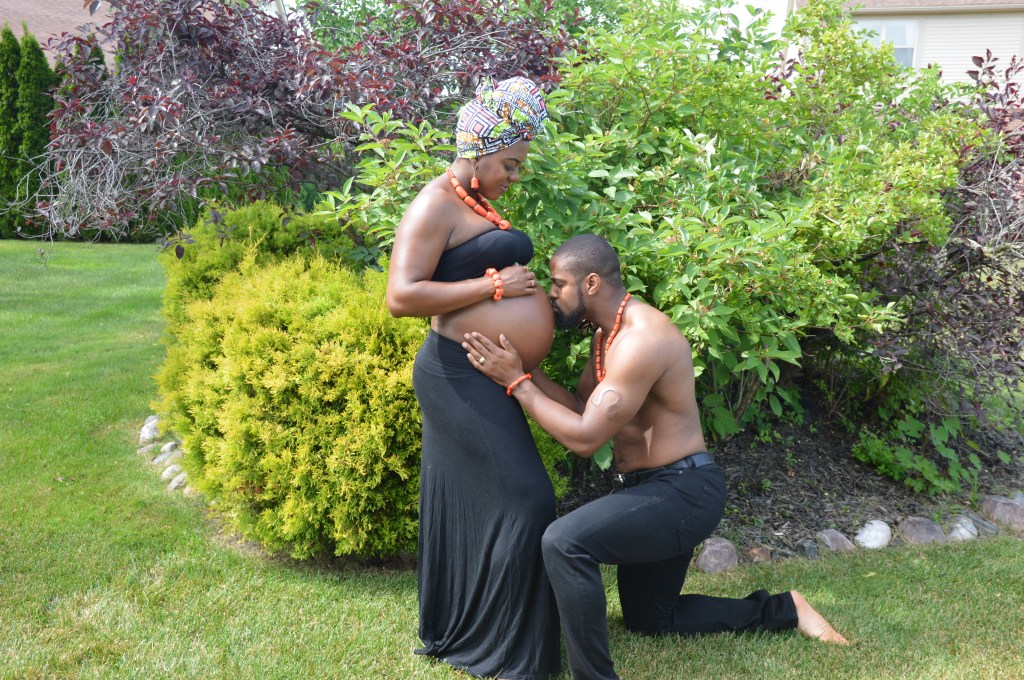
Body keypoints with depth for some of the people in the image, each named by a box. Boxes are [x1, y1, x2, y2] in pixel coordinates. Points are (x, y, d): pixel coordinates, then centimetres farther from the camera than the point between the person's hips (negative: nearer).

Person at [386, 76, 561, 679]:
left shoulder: (476, 206, 15)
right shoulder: (436, 205, -14)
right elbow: (401, 297, -23)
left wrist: (532, 298, 10)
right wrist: (494, 285, -20)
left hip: (481, 379, 10)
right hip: (461, 375, -10)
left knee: (470, 507, 17)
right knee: (524, 501, -7)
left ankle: (453, 631, 32)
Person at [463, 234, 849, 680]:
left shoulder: (641, 339, -25)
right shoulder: (607, 333, 7)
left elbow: (584, 437, -27)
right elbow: (581, 407, 7)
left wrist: (516, 383, -22)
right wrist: (523, 368, -3)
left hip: (683, 492, -11)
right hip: (654, 490, 11)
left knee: (564, 542, -31)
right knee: (648, 617, 25)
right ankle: (782, 610, 35)